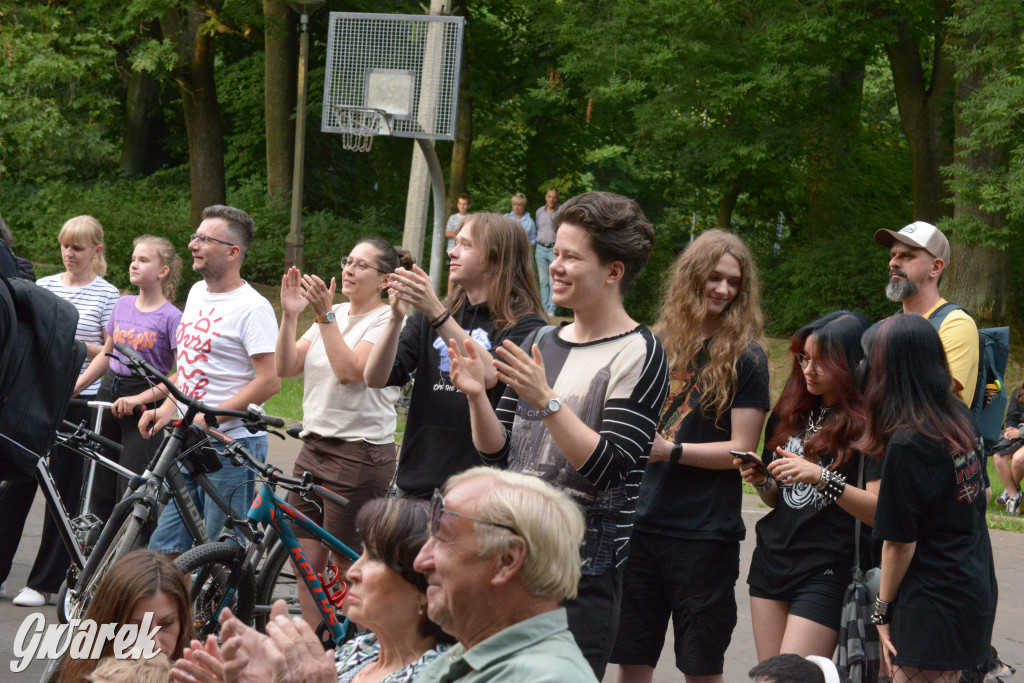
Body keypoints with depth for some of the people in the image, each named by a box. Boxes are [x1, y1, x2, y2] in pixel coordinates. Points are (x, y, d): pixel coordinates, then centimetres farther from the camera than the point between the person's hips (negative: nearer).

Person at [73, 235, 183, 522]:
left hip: (144, 406, -6)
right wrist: (73, 387, 11)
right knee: (101, 492, 7)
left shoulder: (171, 317, -10)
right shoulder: (122, 305, 9)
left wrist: (139, 399, -20)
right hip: (108, 394, 6)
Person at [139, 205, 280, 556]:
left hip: (233, 446, -8)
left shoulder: (252, 307, -13)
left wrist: (210, 418, -21)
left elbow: (269, 381, -18)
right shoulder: (197, 293, 14)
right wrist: (167, 408, 10)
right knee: (163, 548, 6)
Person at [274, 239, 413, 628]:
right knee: (307, 563, 7)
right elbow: (286, 367, 4)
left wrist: (325, 316, -22)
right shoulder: (333, 315, 14)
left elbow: (350, 371, -22)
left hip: (360, 454, -7)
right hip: (315, 447, 7)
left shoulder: (388, 322, -7)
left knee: (346, 571, -2)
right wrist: (290, 315, -7)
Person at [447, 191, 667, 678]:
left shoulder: (638, 355, -9)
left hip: (584, 563, -7)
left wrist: (546, 400, -26)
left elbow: (607, 469, -19)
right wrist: (478, 398, -7)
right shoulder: (540, 342, 12)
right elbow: (498, 453, 11)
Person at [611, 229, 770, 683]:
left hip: (705, 532, -4)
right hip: (641, 522, 4)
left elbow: (742, 449, -9)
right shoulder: (658, 344, 10)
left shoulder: (744, 356, -3)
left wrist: (671, 450, -18)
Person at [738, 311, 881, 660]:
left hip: (826, 575, -7)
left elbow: (878, 510, -16)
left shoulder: (867, 423, -9)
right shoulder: (792, 413, 11)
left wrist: (821, 477, -24)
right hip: (771, 562, 7)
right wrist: (761, 481, -2)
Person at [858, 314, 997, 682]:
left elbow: (899, 541, -14)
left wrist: (883, 609, -2)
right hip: (976, 593, 8)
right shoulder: (960, 420, 4)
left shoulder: (907, 443, -18)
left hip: (933, 607, -8)